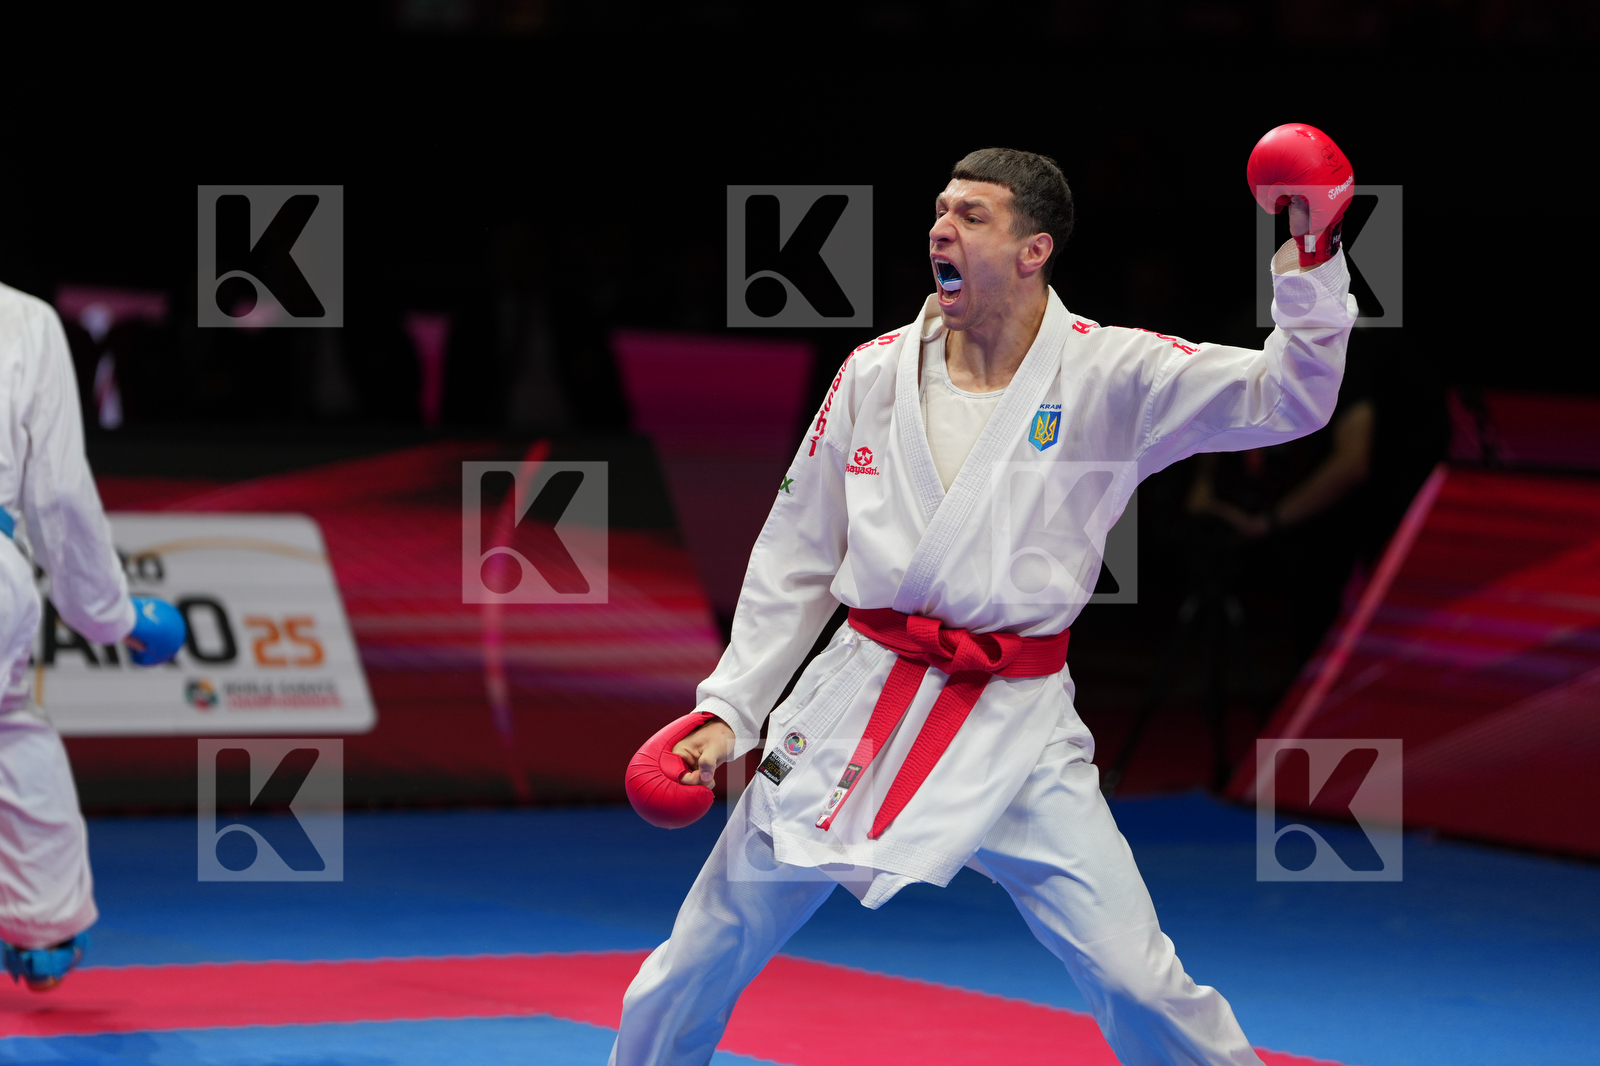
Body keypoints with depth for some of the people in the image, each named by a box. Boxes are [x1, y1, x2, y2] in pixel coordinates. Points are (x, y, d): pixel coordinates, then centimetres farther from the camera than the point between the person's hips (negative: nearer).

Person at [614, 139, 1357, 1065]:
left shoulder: (1111, 377, -6)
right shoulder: (876, 374, 3)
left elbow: (1289, 397, -16)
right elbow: (796, 561, 11)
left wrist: (1313, 257, -31)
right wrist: (730, 709, 6)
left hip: (1016, 728, -3)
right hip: (856, 706, 3)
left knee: (1138, 982, -12)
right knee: (693, 972, 9)